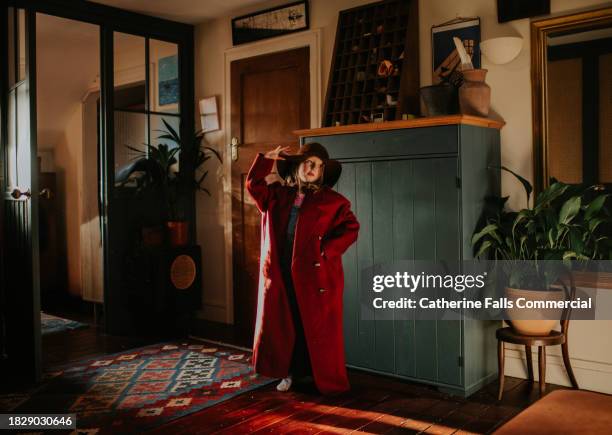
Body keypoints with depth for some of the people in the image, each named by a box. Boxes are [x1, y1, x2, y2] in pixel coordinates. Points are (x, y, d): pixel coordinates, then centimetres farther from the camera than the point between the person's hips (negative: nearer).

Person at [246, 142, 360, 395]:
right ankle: (289, 373, 28)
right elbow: (254, 184, 10)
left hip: (316, 273, -4)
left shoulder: (332, 201, -1)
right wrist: (268, 159, 2)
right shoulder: (279, 194, 10)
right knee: (284, 325, 11)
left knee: (320, 329, 2)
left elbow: (351, 228, -5)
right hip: (281, 272, 4)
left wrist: (326, 250, -14)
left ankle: (330, 382, 15)